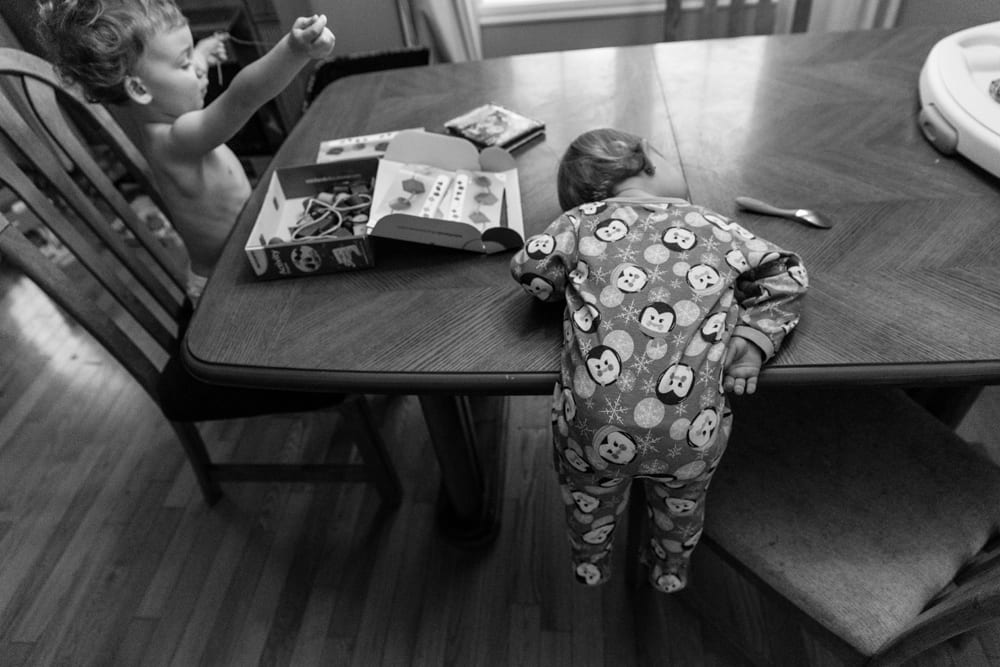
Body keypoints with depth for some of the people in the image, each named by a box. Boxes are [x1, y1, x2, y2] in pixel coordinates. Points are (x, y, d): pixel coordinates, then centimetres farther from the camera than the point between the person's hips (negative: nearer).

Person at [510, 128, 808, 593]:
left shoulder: (584, 221, 5)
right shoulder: (713, 227, 10)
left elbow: (528, 268, 3)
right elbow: (787, 276, 12)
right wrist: (753, 340, 6)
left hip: (594, 421, -1)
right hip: (690, 432, 2)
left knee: (588, 493, 33)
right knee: (682, 502, 35)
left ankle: (590, 564, 60)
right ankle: (670, 571, 62)